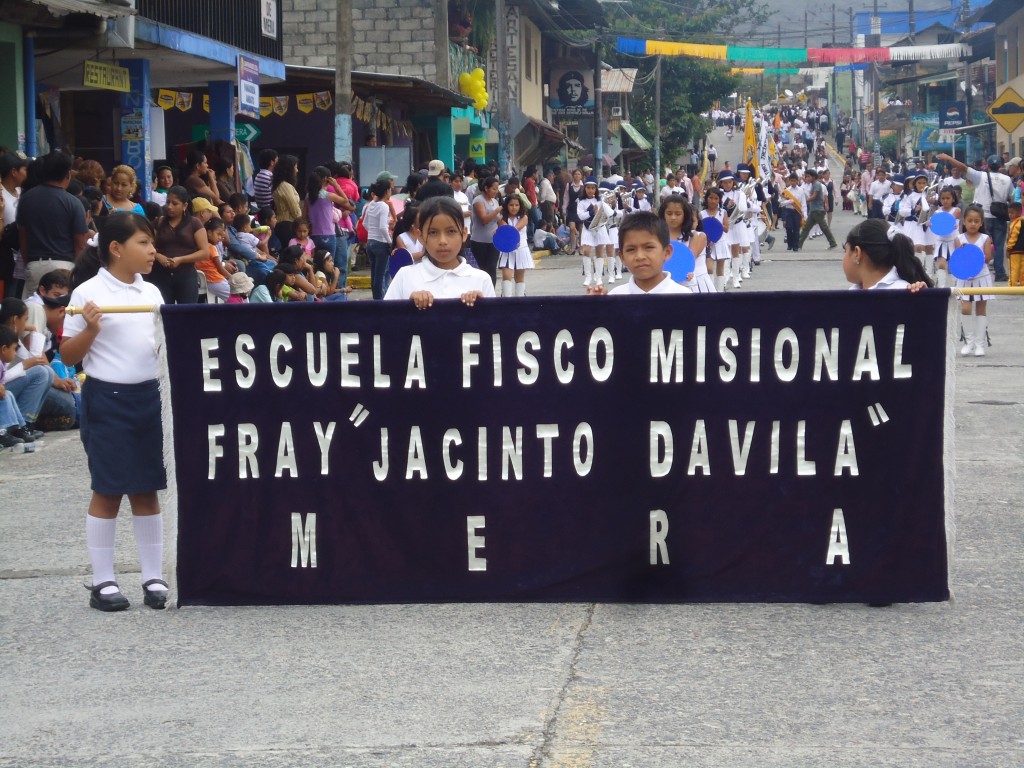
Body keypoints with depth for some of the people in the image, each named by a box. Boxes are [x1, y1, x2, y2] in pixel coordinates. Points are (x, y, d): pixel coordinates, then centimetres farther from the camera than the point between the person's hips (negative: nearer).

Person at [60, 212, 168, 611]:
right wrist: (90, 329, -20)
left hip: (149, 395, 5)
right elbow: (68, 356, -4)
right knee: (108, 491, 0)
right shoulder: (89, 293, -7)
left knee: (147, 489, 8)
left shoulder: (151, 292, 10)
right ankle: (102, 582, 8)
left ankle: (153, 578, 14)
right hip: (107, 398, -5)